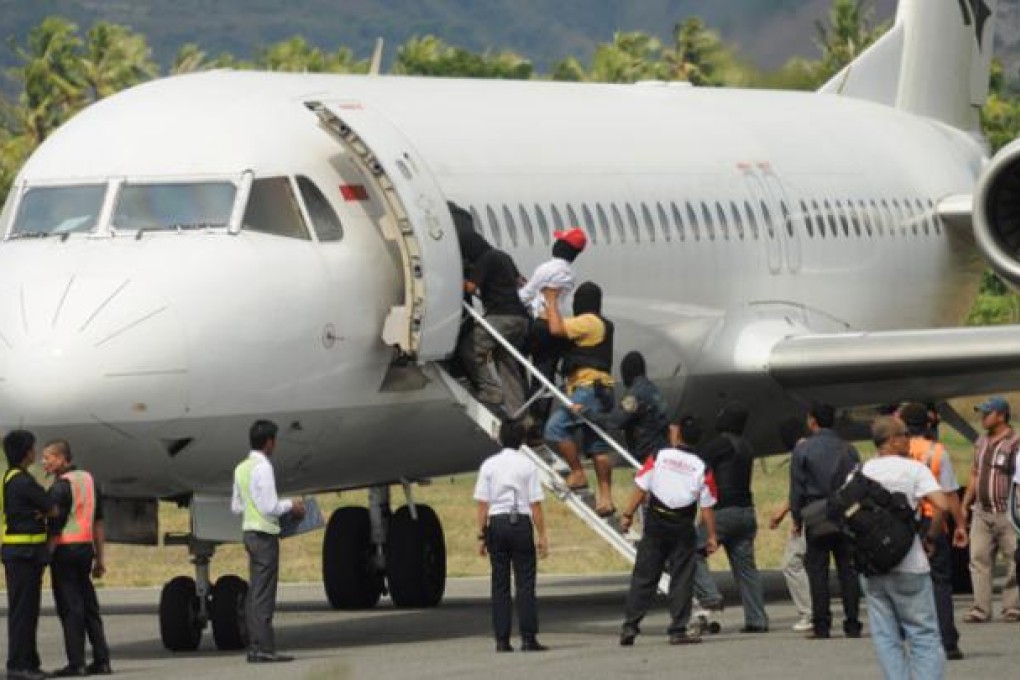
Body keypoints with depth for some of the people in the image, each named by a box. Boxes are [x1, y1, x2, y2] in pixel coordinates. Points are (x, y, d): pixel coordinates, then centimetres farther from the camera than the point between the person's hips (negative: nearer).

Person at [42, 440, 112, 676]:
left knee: (70, 607, -5)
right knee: (89, 607, 11)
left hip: (65, 550, -8)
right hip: (86, 549, 8)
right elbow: (98, 523, 16)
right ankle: (101, 660, 9)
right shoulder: (88, 479, 14)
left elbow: (56, 526, -17)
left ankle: (76, 663, -6)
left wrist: (45, 557, -13)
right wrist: (100, 558, 19)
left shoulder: (61, 486, -12)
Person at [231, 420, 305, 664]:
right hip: (265, 533, -9)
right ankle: (264, 649, -9)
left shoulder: (241, 468, 13)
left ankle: (255, 647, 10)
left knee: (255, 592, 10)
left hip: (249, 531, 9)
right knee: (264, 594, -8)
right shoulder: (262, 468, -15)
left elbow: (236, 507, 17)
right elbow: (270, 507, -19)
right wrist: (290, 506, -3)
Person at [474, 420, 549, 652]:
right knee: (525, 583, -1)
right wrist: (542, 536, 0)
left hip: (496, 523, 2)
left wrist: (482, 536, 6)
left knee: (500, 584, 5)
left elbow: (482, 504, 2)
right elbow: (536, 505, -4)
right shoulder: (527, 466, -2)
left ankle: (502, 640, 2)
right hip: (521, 523, -2)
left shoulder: (489, 465, 4)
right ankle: (528, 638, -6)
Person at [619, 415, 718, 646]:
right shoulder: (701, 469, -1)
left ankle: (630, 626, 2)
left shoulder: (659, 457, -1)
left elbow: (640, 489, -2)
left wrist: (627, 515, 6)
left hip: (655, 523, 1)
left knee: (643, 577, 5)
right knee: (682, 580, 5)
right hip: (683, 528, -1)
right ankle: (678, 631, 2)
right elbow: (707, 508, -2)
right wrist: (712, 536, 4)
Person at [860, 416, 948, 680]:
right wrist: (931, 537, -1)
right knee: (924, 634, 2)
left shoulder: (861, 471, 7)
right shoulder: (913, 468, -5)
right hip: (908, 564, -4)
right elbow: (940, 505, -16)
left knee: (886, 637, 8)